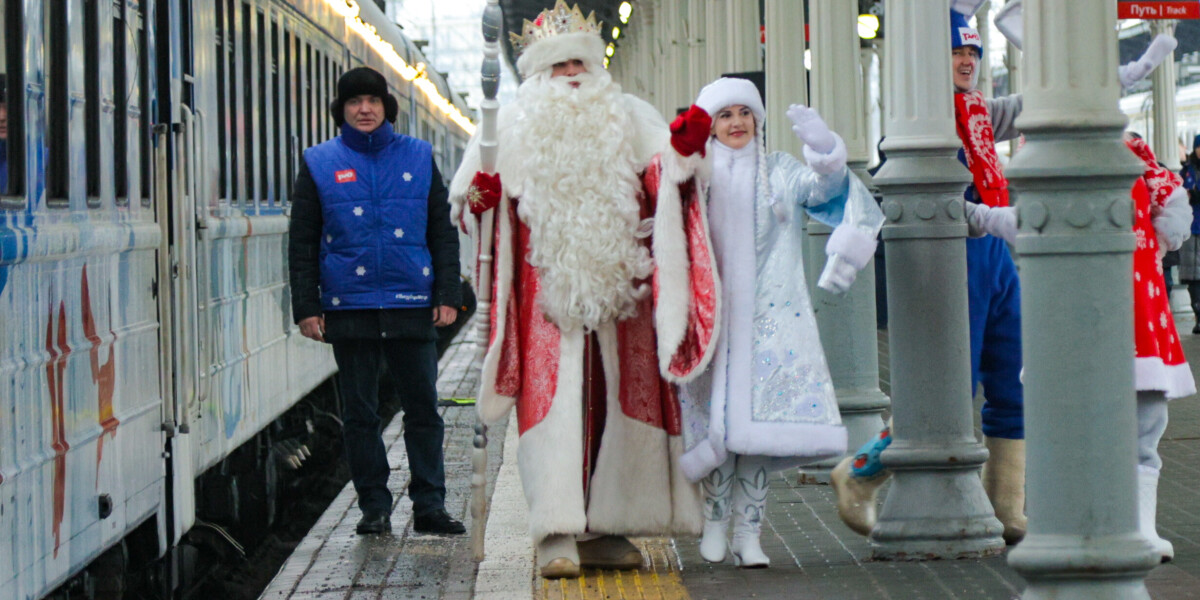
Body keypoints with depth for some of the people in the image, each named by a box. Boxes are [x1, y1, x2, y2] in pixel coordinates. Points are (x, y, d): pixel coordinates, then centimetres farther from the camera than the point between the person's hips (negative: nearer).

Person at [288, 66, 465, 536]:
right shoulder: (319, 164, 6)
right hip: (349, 305, 0)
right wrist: (306, 307, 0)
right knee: (359, 413, 4)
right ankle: (374, 506, 12)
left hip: (412, 304, 0)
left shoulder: (418, 158, 8)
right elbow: (302, 243, 7)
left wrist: (446, 295, 2)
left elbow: (443, 232, 10)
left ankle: (429, 505, 7)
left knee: (423, 408, 1)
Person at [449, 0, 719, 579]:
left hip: (617, 288, 3)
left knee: (615, 404, 3)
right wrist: (480, 196, -15)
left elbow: (659, 184, 7)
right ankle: (557, 535, -15)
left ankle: (603, 529, 12)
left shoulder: (628, 119, 14)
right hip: (547, 290, -3)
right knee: (554, 403, -11)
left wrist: (680, 151, -12)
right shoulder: (512, 125, 9)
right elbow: (468, 195, 8)